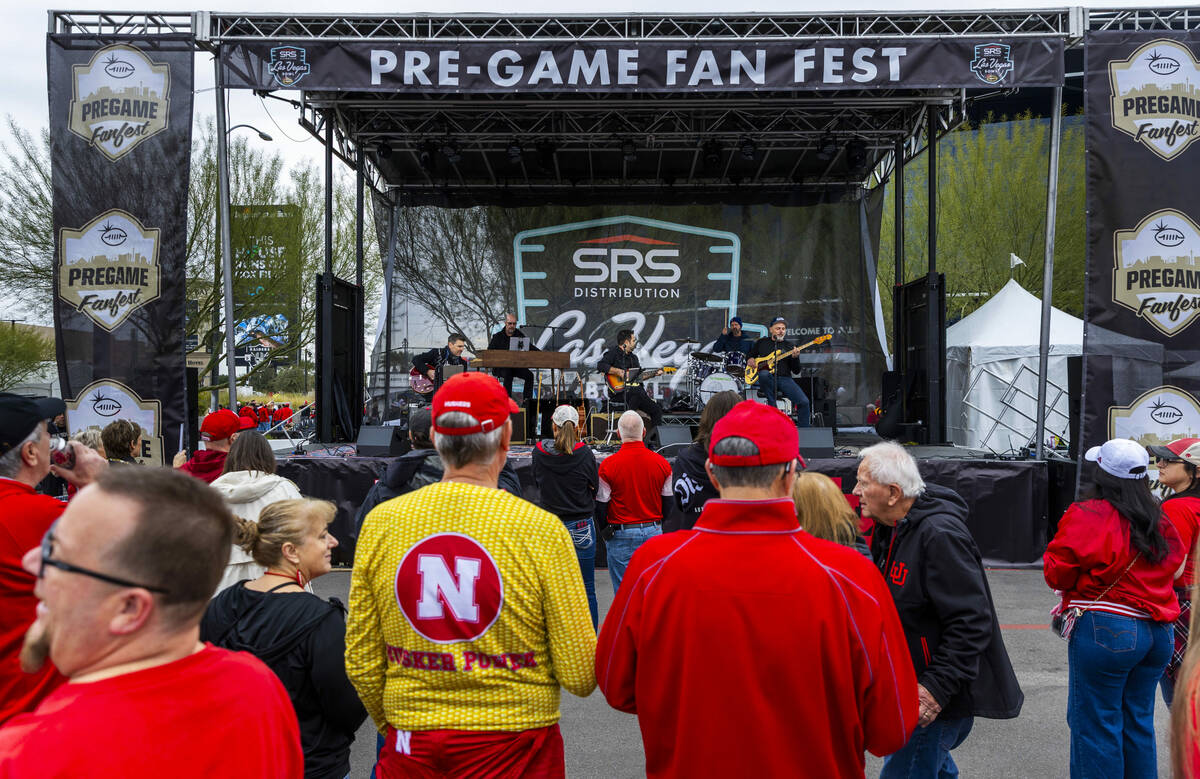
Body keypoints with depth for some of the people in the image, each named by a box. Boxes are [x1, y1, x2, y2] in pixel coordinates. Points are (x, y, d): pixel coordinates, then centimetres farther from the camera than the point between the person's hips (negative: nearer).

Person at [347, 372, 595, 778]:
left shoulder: (380, 522, -6)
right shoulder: (542, 530, -15)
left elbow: (362, 664, 0)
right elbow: (580, 675, -13)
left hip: (410, 745, 2)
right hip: (513, 745, -2)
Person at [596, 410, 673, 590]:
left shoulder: (608, 465, -10)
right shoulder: (661, 462, -1)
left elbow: (601, 506, -5)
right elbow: (668, 503, 6)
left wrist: (606, 530, 12)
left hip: (621, 535, -3)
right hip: (653, 532, 3)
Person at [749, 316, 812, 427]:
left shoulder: (790, 346, 14)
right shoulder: (761, 342, 14)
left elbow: (796, 371, 9)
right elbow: (750, 355, 28)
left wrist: (795, 358, -10)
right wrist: (751, 359, 5)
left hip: (784, 379, 1)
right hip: (768, 379, -1)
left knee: (804, 402, -21)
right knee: (764, 374, -40)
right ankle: (772, 406, -23)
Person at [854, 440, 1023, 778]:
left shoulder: (940, 537, -26)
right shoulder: (891, 529, 6)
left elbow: (971, 623, -28)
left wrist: (937, 688, -29)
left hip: (942, 698, -10)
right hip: (911, 686, 10)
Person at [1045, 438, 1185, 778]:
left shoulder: (1086, 517, -14)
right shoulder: (1161, 522, 7)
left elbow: (1057, 573, -10)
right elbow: (1175, 567, 17)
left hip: (1105, 631, -7)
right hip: (1158, 633, 7)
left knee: (1095, 724, 3)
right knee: (1138, 724, 17)